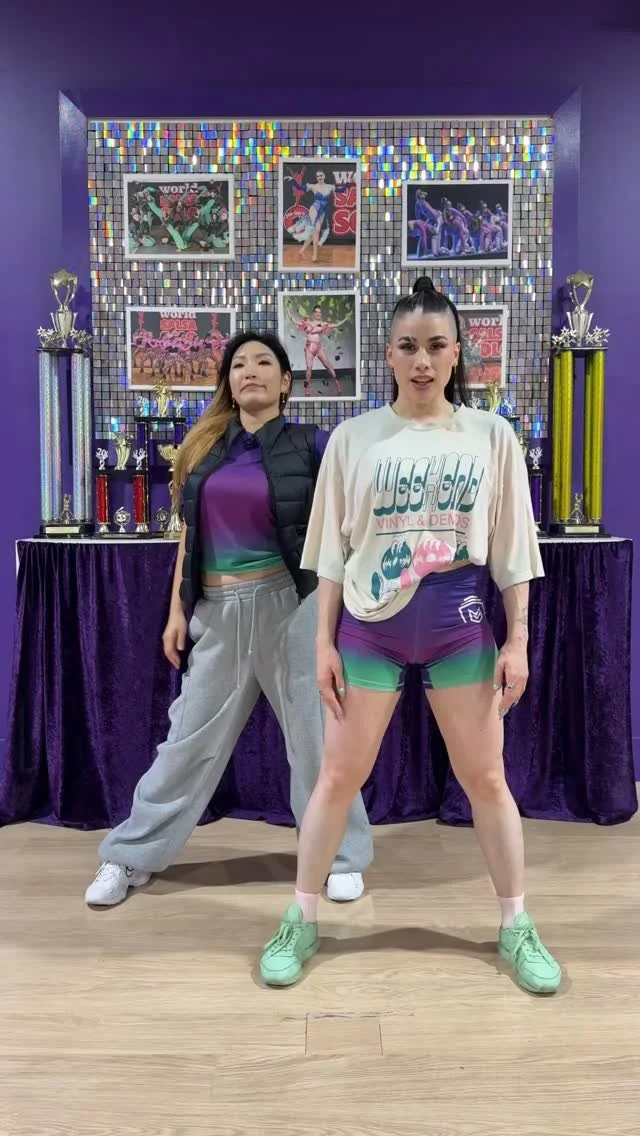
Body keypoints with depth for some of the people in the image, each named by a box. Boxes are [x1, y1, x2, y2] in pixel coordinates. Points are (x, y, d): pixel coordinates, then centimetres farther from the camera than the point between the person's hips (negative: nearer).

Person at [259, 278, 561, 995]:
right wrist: (324, 642, 0)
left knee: (485, 778, 9)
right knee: (339, 775, 6)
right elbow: (332, 551, 3)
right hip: (370, 622, 0)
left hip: (460, 622, 0)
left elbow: (512, 548, 4)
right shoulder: (353, 437, 1)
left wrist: (517, 641, -1)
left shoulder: (491, 435, 2)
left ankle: (516, 928, 27)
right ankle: (301, 922, 23)